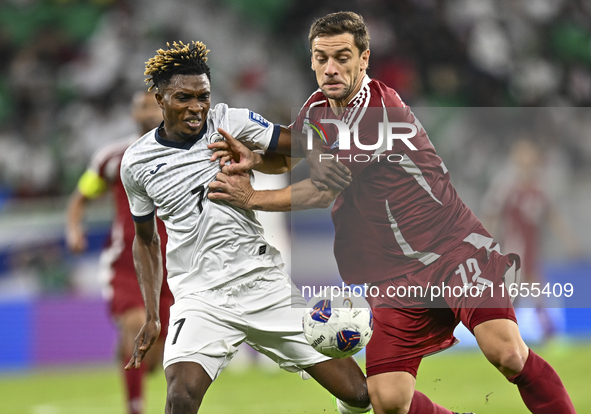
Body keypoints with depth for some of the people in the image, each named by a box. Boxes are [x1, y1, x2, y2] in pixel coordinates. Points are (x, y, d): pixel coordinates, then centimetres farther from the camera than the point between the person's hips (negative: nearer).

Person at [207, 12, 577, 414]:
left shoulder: (380, 110, -16)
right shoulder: (318, 108, 9)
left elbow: (325, 189, -13)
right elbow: (289, 151, 28)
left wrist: (253, 198, -2)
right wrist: (253, 157, 4)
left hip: (454, 245, -6)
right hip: (394, 272, 6)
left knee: (508, 355, -28)